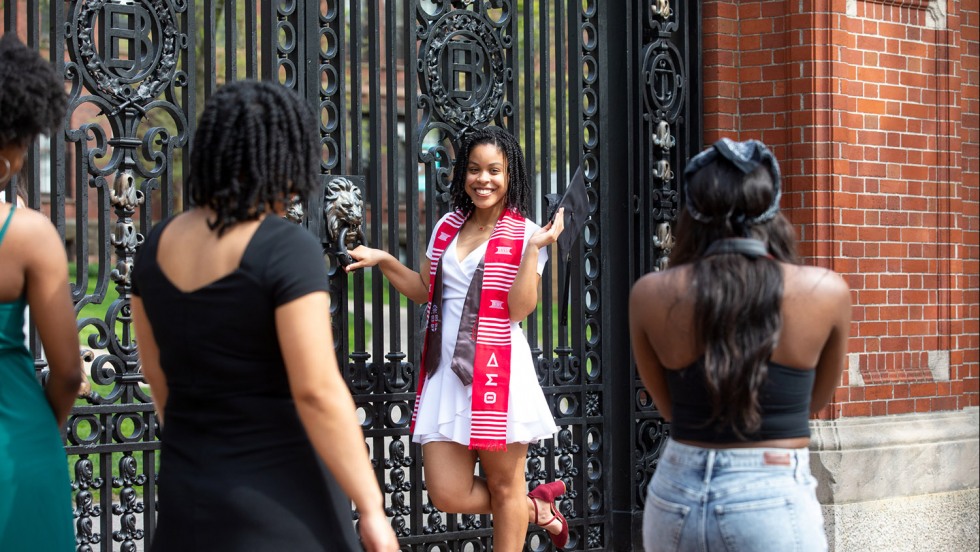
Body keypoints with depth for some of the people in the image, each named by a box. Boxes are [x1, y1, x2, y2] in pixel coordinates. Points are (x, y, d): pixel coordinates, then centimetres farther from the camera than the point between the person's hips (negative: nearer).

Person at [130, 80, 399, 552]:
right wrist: (372, 510, -17)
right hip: (276, 498, -7)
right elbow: (317, 393, -23)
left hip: (188, 492, 7)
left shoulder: (161, 243, 2)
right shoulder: (288, 249, -19)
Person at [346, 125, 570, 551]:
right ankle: (537, 507, 26)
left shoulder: (524, 235, -4)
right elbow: (424, 290, 22)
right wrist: (384, 261, 9)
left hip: (498, 372, -5)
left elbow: (519, 308, -14)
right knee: (447, 495, 2)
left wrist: (534, 249, -20)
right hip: (447, 372, 5)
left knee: (504, 485, 6)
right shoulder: (447, 228, 11)